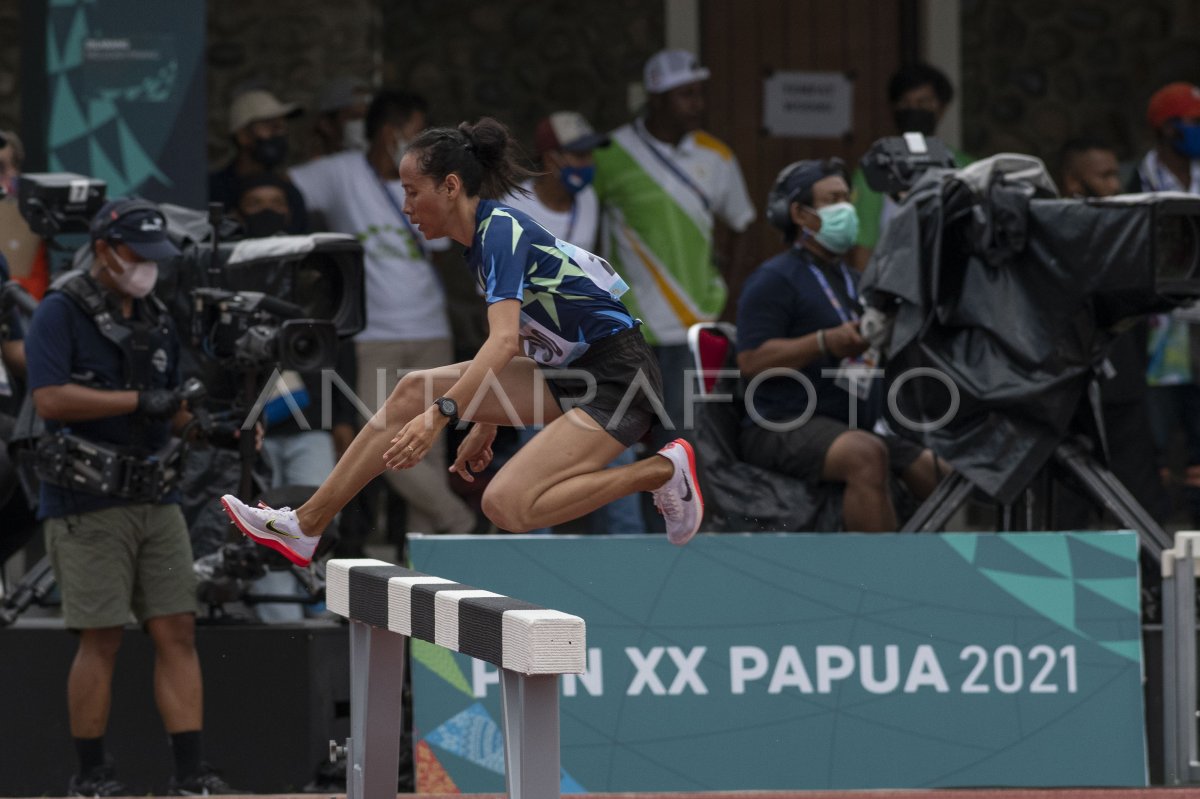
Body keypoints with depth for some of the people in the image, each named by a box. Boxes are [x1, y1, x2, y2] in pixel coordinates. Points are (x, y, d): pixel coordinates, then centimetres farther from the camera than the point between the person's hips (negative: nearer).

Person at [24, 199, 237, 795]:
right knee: (102, 639, -5)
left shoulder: (155, 320, 15)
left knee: (177, 632, 0)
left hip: (154, 497, 6)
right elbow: (50, 399, -18)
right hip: (86, 504, -6)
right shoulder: (61, 313, -6)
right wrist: (140, 400, -16)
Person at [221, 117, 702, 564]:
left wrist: (440, 415, -38)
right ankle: (306, 526, 6)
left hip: (616, 381, -10)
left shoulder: (502, 229, -18)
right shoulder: (483, 237, 10)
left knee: (506, 506, -24)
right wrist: (486, 426, 25)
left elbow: (503, 342, -31)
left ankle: (662, 471, -8)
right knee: (413, 391, 3)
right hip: (567, 375, 10)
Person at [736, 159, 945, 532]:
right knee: (867, 456, -37)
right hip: (785, 427, -8)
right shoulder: (775, 280, -4)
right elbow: (751, 361, -16)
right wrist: (826, 343, -24)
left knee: (938, 473, -8)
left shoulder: (852, 280, 24)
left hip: (855, 425, 9)